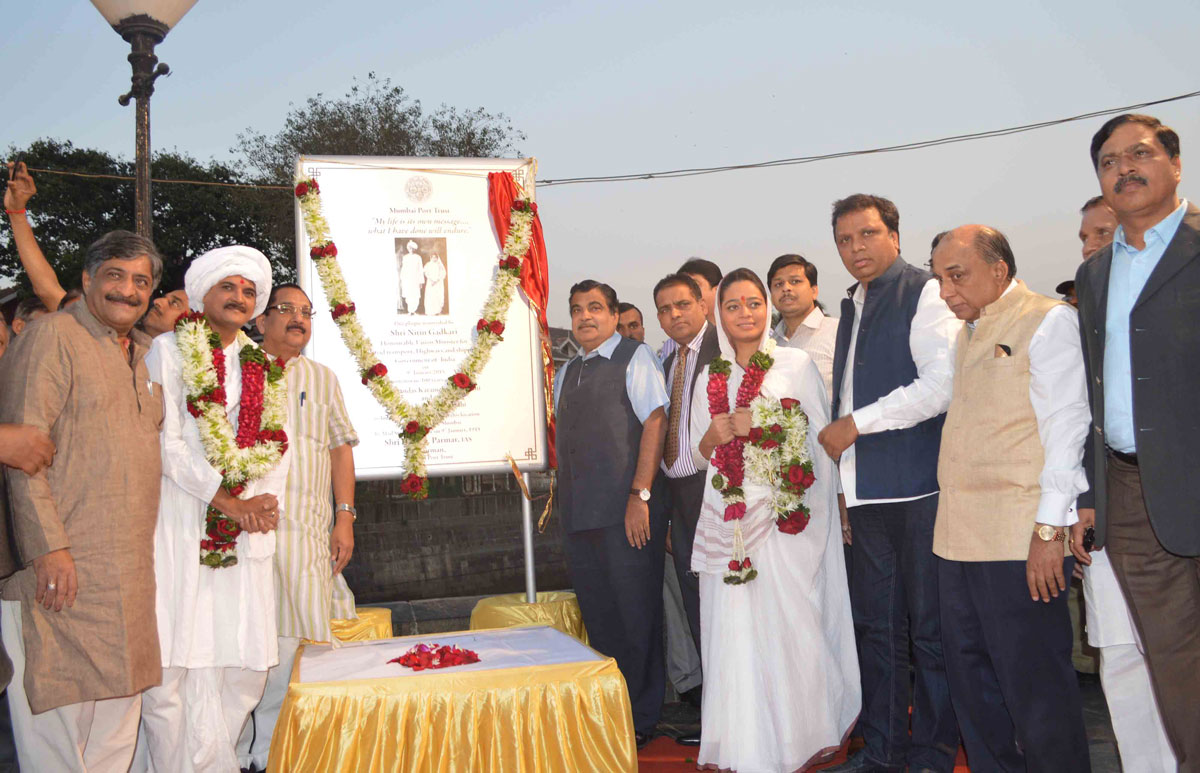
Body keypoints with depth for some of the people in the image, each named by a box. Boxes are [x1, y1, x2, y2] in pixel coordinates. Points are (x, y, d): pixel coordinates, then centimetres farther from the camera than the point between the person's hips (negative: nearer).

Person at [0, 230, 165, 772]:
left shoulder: (147, 353, 18)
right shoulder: (53, 337, -5)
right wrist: (49, 545, -19)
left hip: (130, 571, 8)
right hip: (63, 565, -7)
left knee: (118, 716, 13)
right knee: (58, 708, -1)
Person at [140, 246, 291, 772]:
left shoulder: (261, 364, 18)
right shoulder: (169, 349, 3)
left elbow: (276, 445, 14)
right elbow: (166, 440, -6)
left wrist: (266, 500, -3)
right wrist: (228, 501, -10)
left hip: (246, 529, 5)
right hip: (183, 524, -4)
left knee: (245, 661, 2)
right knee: (178, 660, -7)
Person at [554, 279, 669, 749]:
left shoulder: (635, 357, 0)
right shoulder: (566, 373, 20)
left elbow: (655, 421, -10)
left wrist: (640, 495, -18)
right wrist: (565, 502, 14)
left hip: (627, 513, -6)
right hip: (579, 516, 6)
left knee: (636, 617, -1)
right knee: (597, 617, 11)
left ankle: (642, 720, 11)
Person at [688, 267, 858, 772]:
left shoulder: (796, 364, 4)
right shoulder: (709, 378, 14)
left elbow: (821, 436, 0)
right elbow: (698, 455, 13)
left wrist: (760, 421, -9)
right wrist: (714, 435, -5)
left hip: (786, 517, -3)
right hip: (727, 518, 3)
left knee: (788, 626, -3)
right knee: (734, 630, 1)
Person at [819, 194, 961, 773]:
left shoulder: (925, 293, -5)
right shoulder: (851, 308, 19)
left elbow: (940, 385, -17)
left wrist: (855, 425, -11)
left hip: (918, 490, -7)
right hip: (867, 495, 8)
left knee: (930, 631, 2)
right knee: (875, 627, 12)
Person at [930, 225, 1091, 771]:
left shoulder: (1048, 321, -5)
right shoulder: (969, 334, 19)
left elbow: (1064, 427, -12)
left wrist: (1050, 529, -17)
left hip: (1021, 540, -8)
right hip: (960, 538, 8)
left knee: (1033, 683, -1)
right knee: (969, 676, 14)